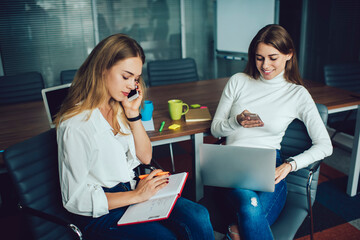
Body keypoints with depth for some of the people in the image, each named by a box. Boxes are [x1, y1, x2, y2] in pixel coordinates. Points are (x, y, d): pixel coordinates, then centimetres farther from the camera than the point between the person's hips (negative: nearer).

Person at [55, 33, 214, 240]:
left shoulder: (119, 108, 5)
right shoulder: (75, 124, -19)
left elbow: (145, 157, 8)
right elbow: (75, 199, -16)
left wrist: (133, 113, -4)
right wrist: (136, 196, -18)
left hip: (133, 190, 6)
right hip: (100, 214, -6)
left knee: (199, 217, -16)